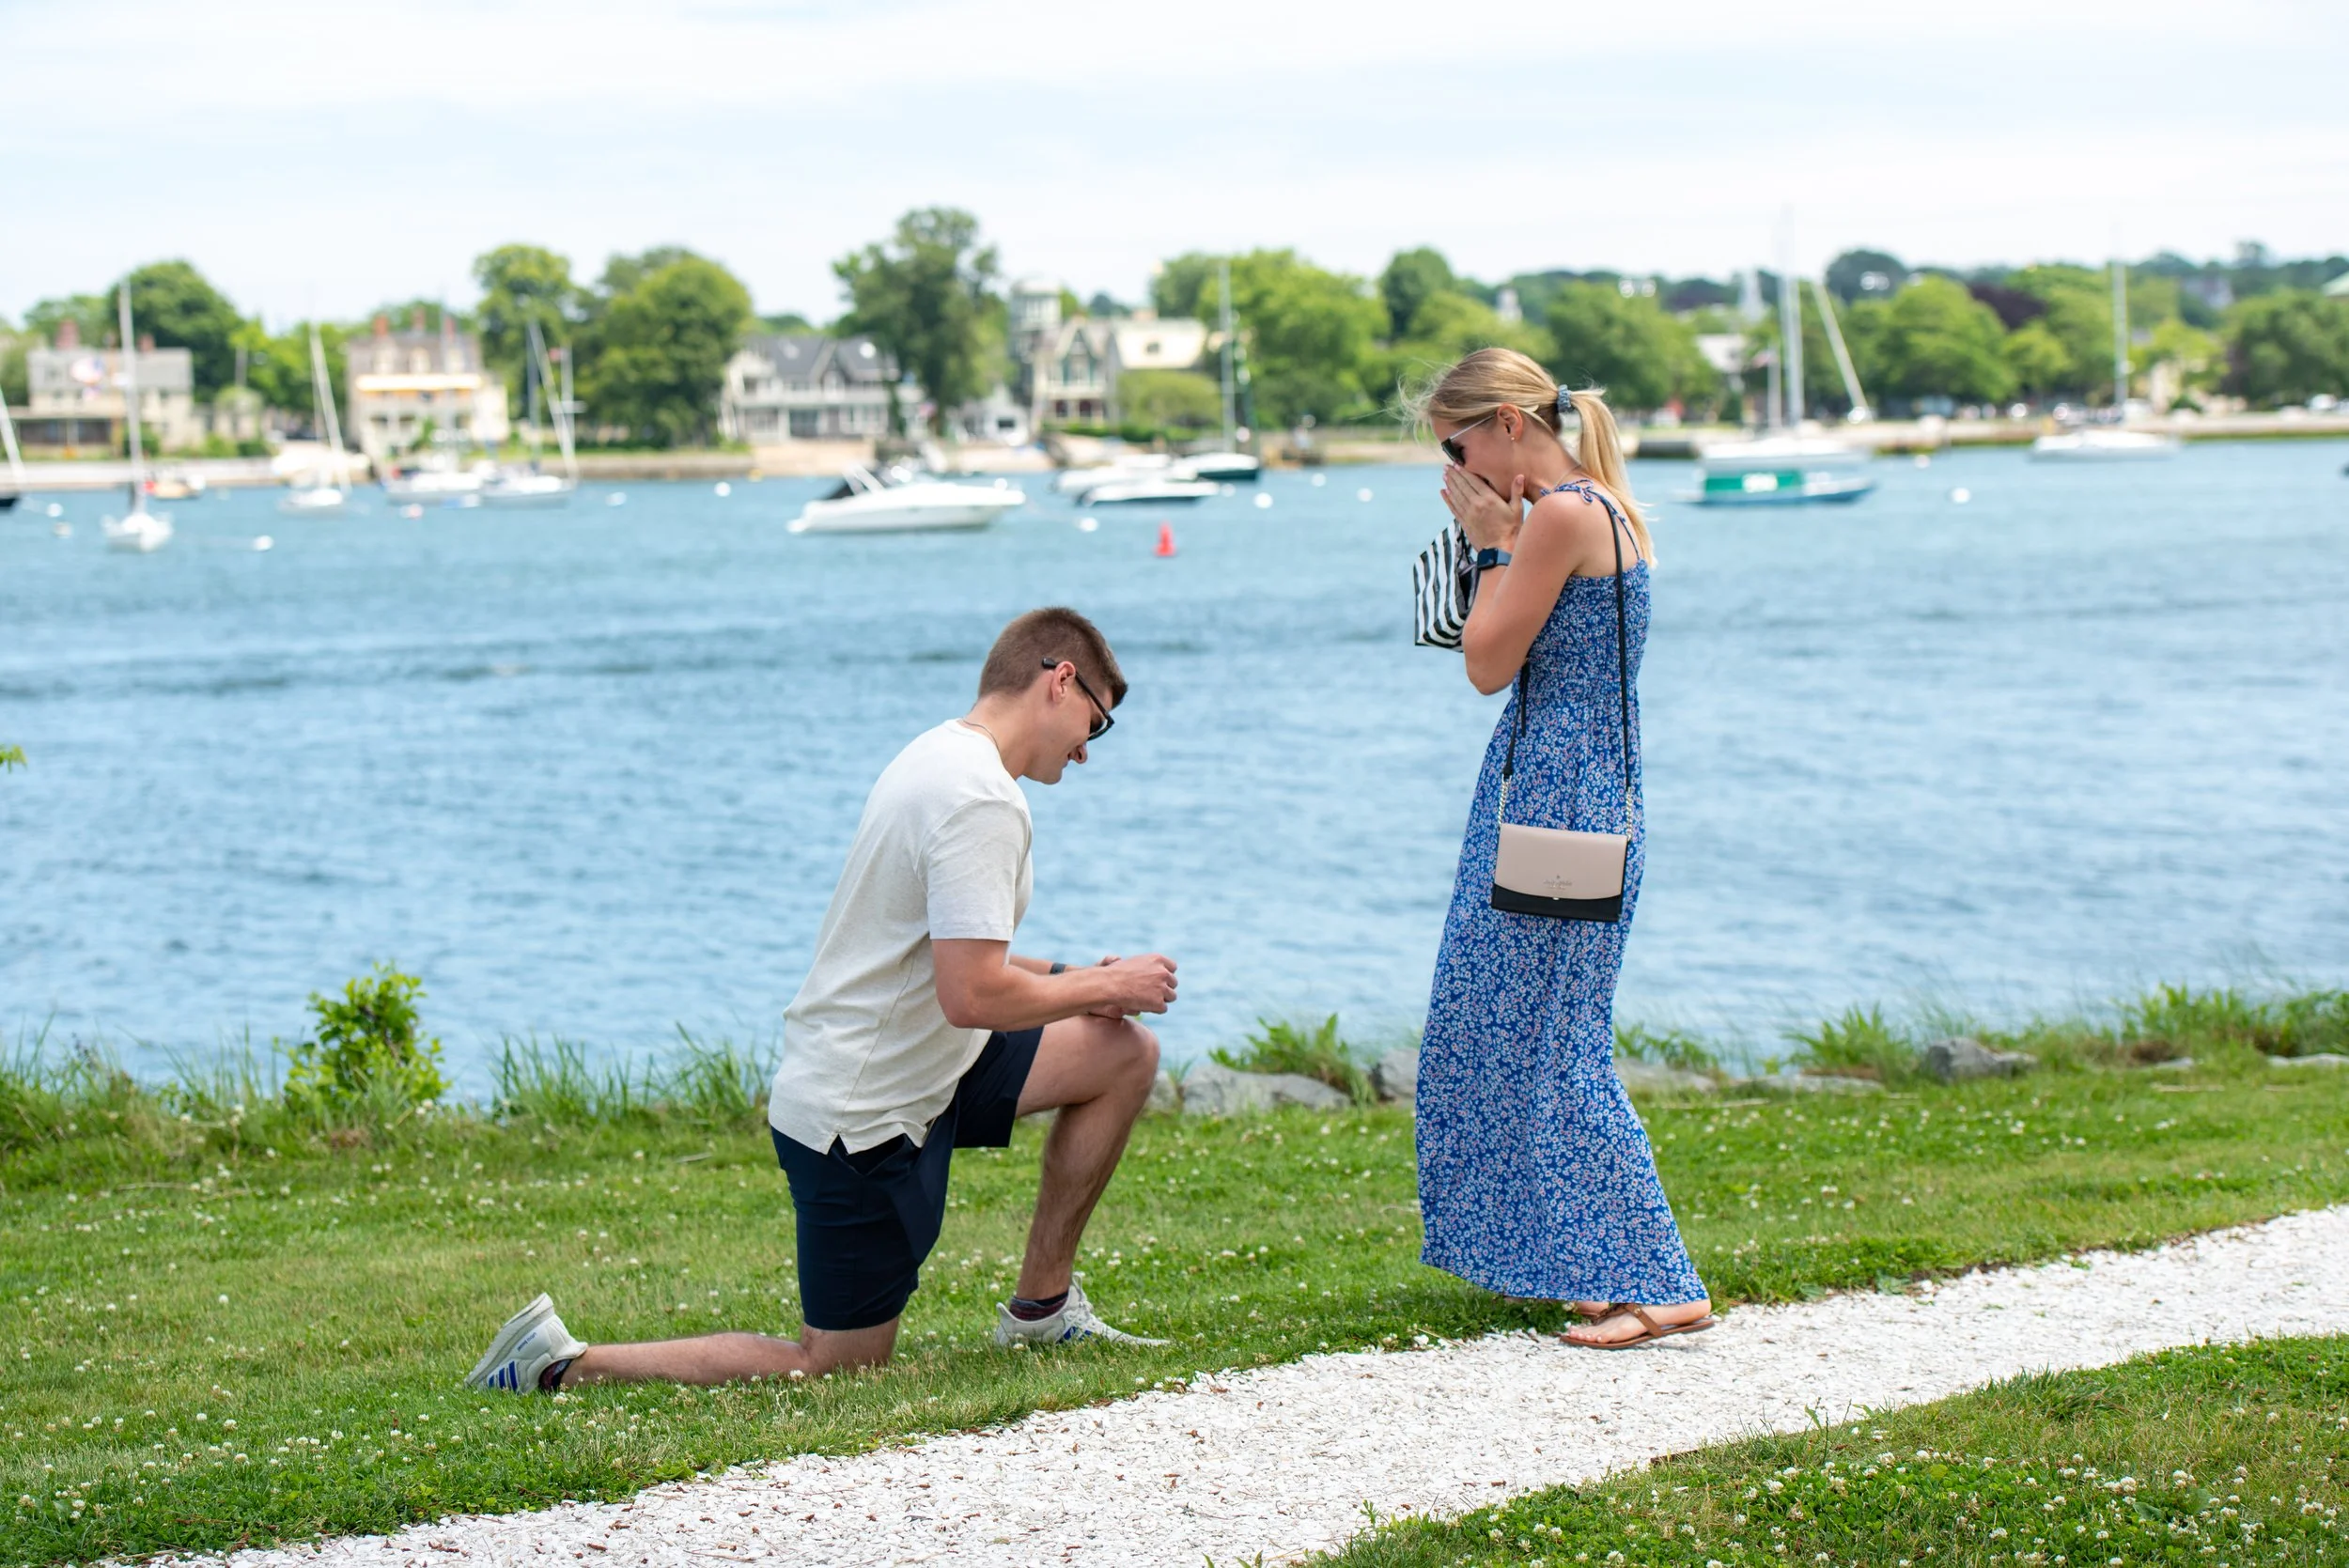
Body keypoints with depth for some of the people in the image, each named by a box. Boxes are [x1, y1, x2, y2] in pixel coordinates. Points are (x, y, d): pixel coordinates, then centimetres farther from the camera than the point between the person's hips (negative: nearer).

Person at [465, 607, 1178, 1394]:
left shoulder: (940, 754, 10)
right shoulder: (981, 802, -23)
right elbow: (972, 996, -27)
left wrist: (1068, 978, 10)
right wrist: (1102, 986, -12)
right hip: (865, 1120, -10)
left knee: (1126, 1055, 11)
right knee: (836, 1365, 1)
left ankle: (1041, 1309, 18)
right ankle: (563, 1364, 2)